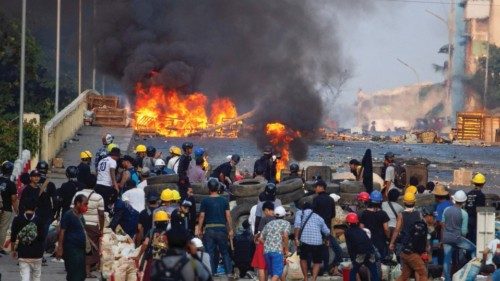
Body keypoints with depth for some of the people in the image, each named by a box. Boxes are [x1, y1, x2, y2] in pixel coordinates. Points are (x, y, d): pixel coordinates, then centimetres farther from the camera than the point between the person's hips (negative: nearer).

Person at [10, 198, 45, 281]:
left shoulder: (17, 219, -2)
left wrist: (13, 250, 14)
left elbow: (13, 237, 1)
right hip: (36, 254, 0)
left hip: (22, 253, 0)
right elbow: (42, 238, -6)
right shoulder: (40, 220, -6)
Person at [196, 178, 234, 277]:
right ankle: (229, 272, 2)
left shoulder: (205, 201, -3)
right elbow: (228, 216, 1)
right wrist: (230, 230, 6)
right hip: (222, 229, 1)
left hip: (209, 229, -1)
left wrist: (199, 230, 4)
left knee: (210, 252, 4)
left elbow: (202, 216, -3)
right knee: (225, 252, 9)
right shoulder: (224, 200, 1)